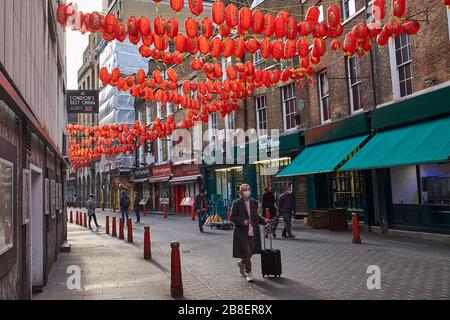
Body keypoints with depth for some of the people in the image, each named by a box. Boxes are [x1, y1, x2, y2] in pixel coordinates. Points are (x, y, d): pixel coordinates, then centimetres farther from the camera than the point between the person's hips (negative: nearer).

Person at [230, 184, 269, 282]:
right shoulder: (236, 203, -6)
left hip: (253, 232, 5)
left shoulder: (254, 202, 8)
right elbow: (232, 217, -6)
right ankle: (249, 273, 11)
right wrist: (242, 222, -19)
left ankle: (242, 263, 42)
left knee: (251, 252, 12)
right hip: (242, 232, -5)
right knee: (246, 252, -3)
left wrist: (264, 220, 1)